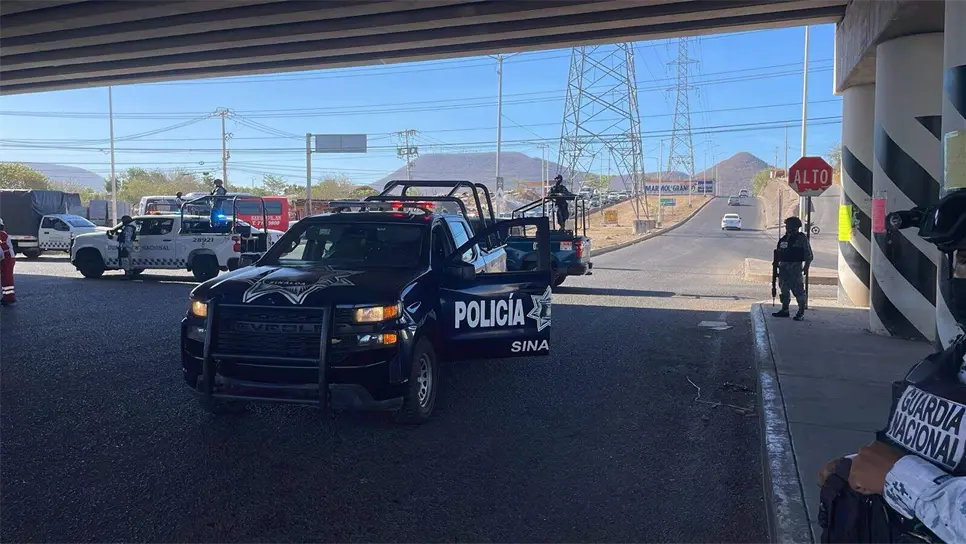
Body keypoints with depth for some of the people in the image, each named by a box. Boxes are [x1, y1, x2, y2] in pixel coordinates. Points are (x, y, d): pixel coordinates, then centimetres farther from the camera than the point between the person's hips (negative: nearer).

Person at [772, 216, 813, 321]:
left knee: (798, 290, -4)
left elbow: (809, 255, -7)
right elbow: (779, 252, 20)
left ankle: (801, 312, 2)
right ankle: (784, 310, 21)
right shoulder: (784, 238, 14)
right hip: (784, 267, 7)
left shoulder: (801, 238, -6)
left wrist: (806, 268, -11)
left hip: (795, 267, -7)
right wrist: (776, 262, 12)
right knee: (784, 289, 11)